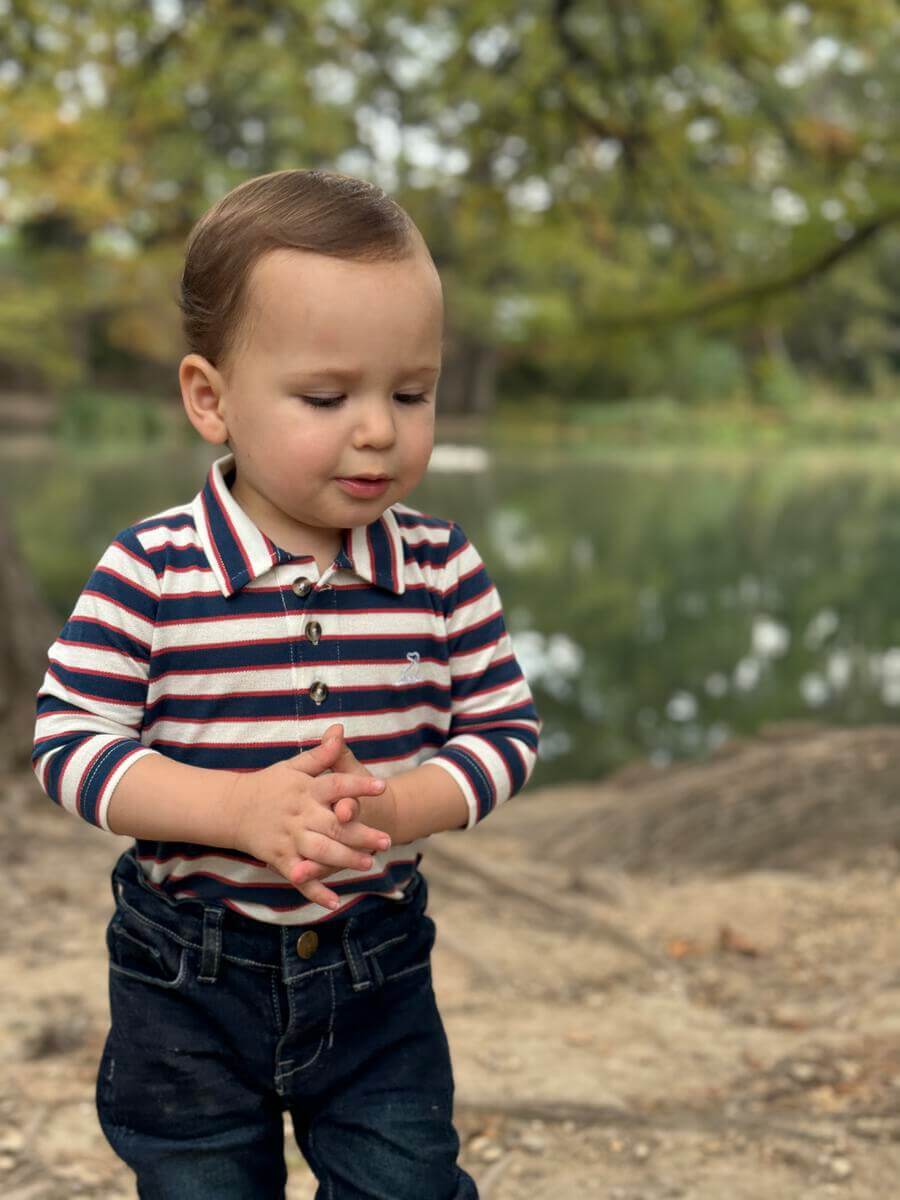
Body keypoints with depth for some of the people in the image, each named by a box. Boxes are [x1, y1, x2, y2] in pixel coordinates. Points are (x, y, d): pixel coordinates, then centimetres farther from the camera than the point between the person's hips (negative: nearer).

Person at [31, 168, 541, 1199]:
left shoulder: (441, 570, -7)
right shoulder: (148, 574, -14)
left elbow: (505, 730, -4)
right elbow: (69, 745, -14)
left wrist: (391, 807, -23)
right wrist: (242, 807, -27)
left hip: (378, 970, 1)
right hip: (188, 982, -1)